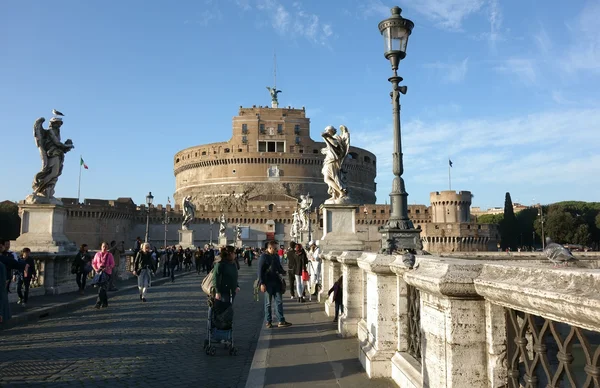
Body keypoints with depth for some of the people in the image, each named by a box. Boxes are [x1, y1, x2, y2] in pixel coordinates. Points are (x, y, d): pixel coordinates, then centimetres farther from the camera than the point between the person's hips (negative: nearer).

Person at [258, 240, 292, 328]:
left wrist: (282, 271, -1)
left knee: (279, 301, 5)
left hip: (276, 282, 6)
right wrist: (262, 283, -17)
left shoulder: (276, 256, 10)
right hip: (267, 283, -6)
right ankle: (268, 322, 15)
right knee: (268, 303, 5)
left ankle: (281, 321, 9)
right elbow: (260, 271, -12)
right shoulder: (263, 257, -10)